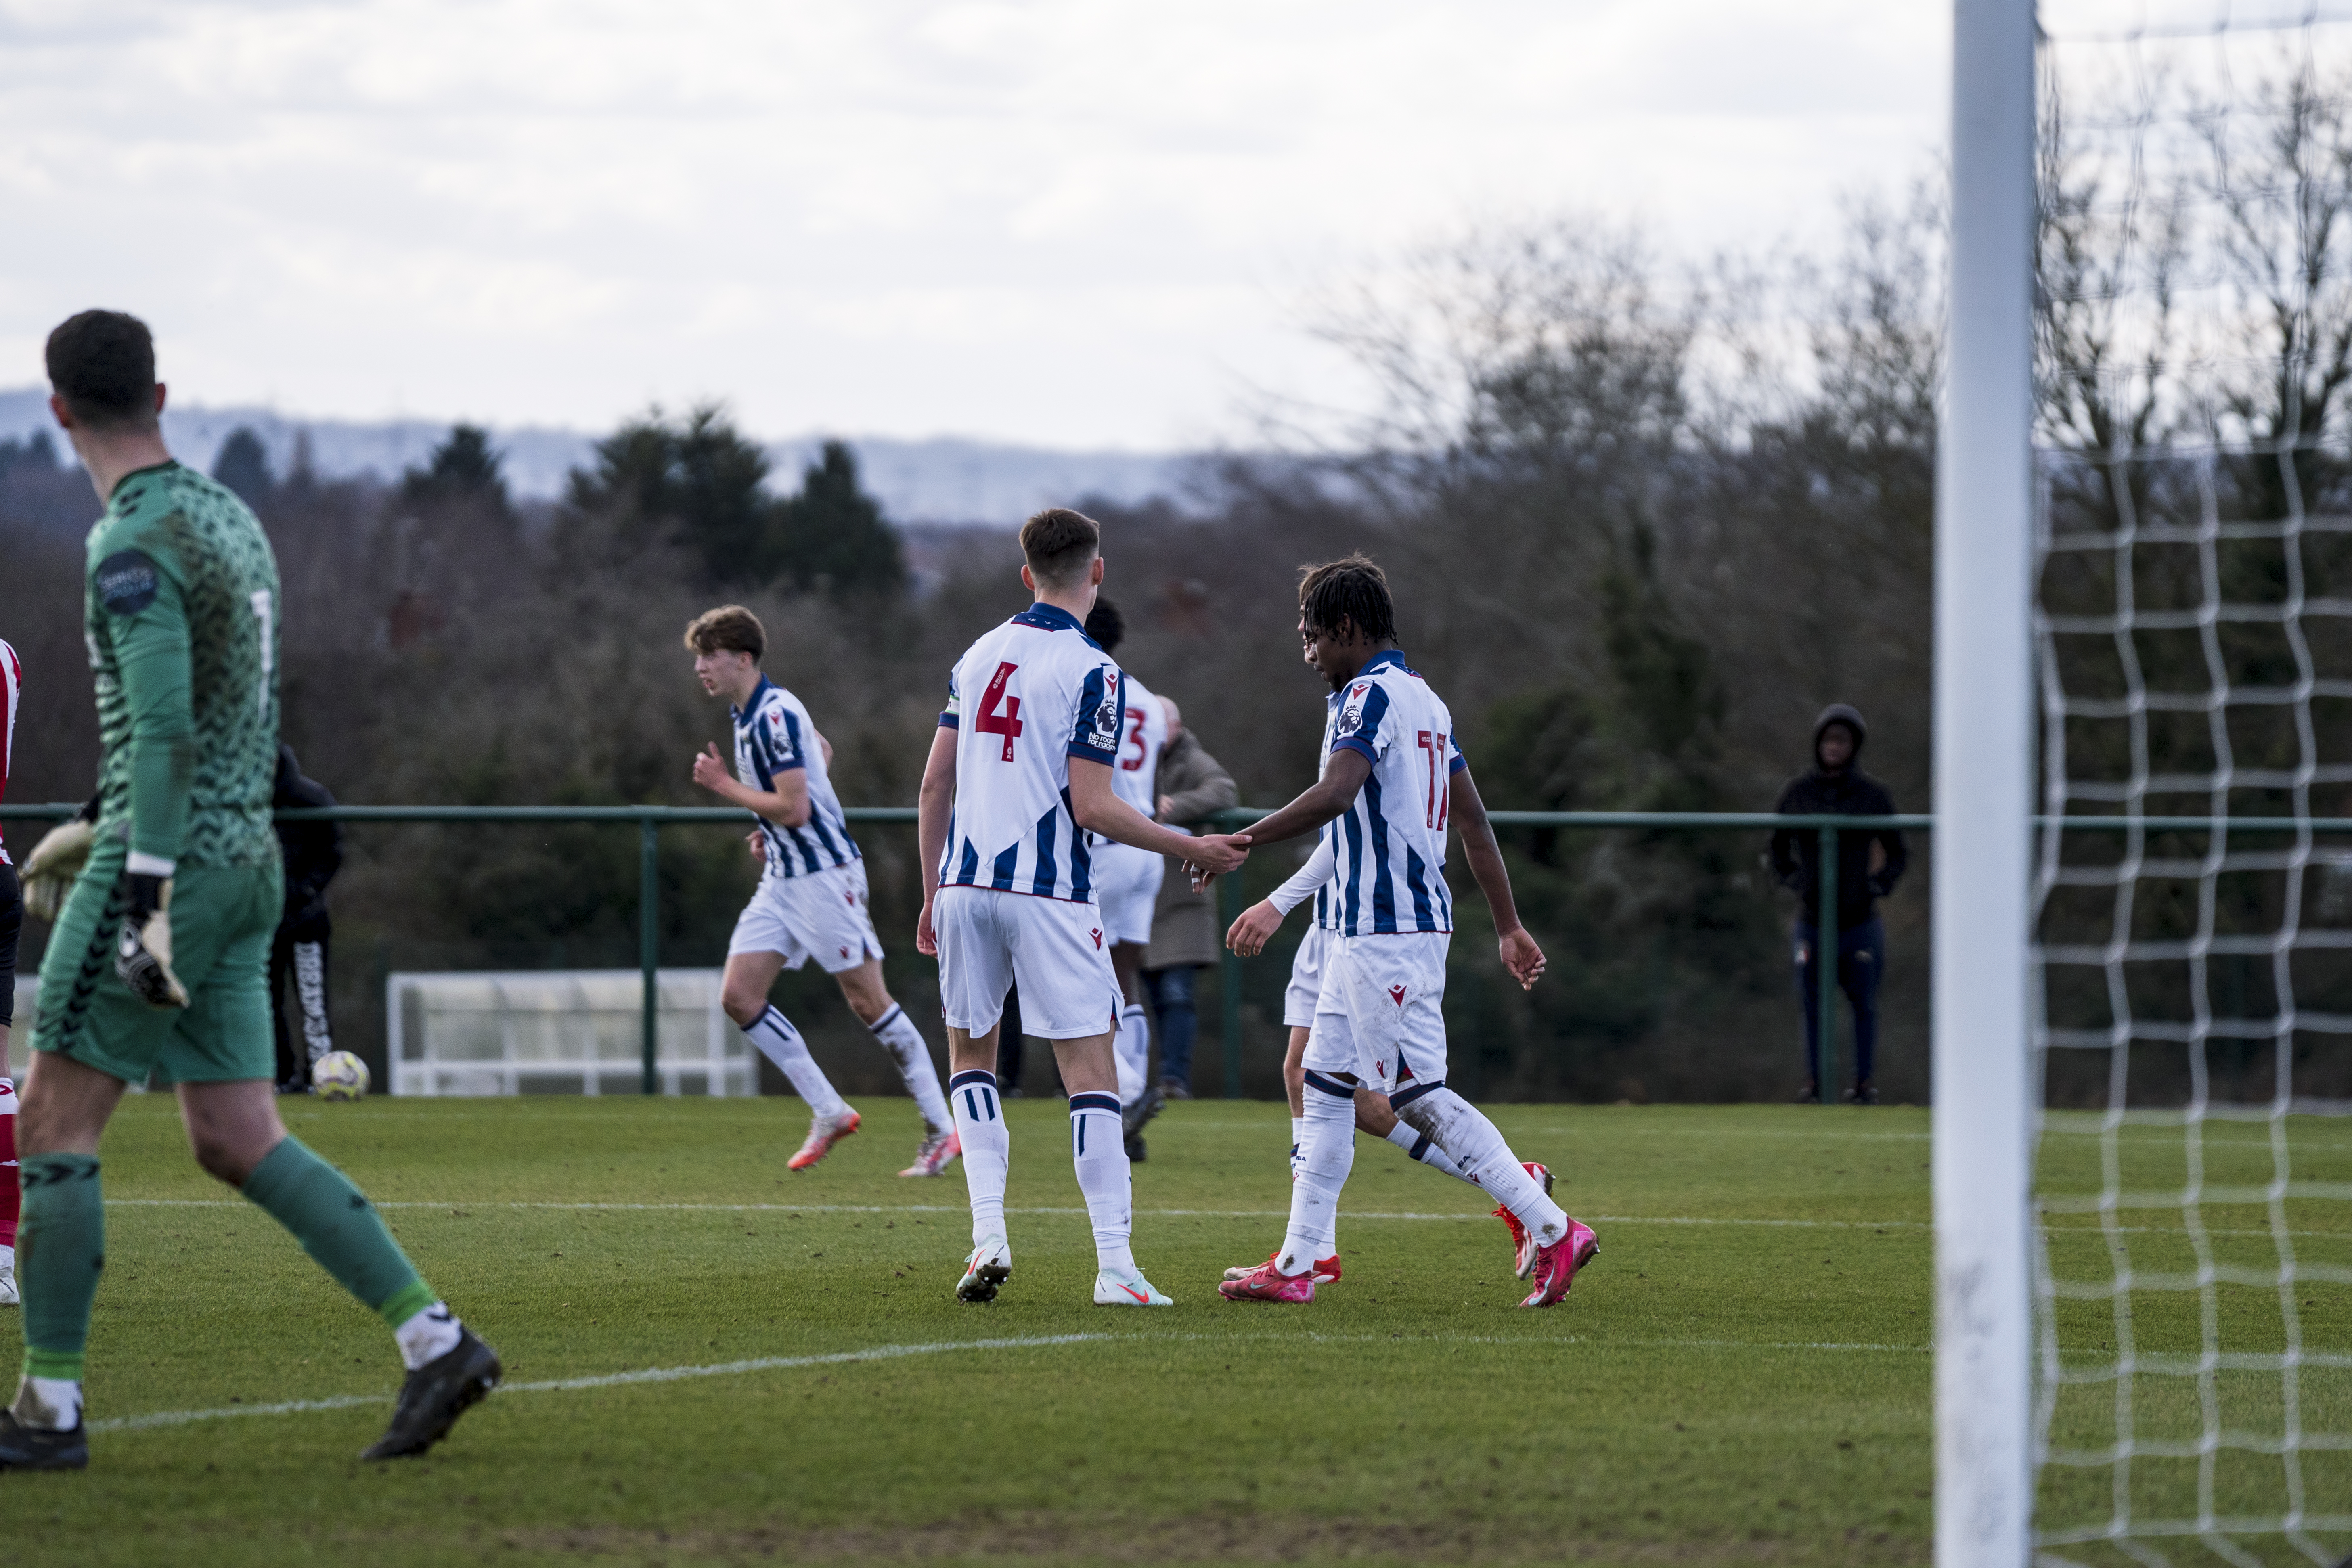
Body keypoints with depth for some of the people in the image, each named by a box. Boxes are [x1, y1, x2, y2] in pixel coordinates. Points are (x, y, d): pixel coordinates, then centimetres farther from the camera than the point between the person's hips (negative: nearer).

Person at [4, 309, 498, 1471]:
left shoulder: (134, 547, -14)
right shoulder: (231, 518, 14)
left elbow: (165, 732, -22)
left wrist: (146, 900, -24)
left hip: (166, 859, -9)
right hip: (246, 858, 9)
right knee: (238, 1143, 9)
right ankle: (436, 1343, 0)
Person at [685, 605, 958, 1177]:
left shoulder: (775, 717, -19)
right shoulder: (746, 711, 12)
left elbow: (794, 808, -24)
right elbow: (823, 750, 28)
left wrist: (724, 785, -13)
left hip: (824, 873, -10)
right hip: (782, 878, 10)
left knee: (869, 1002, -5)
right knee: (738, 997, -1)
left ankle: (941, 1128, 4)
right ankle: (829, 1113, 6)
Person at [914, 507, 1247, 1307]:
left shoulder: (978, 656, 10)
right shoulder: (1091, 671, -8)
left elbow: (935, 783, 12)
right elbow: (1091, 805, -13)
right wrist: (1190, 849, -3)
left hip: (966, 881, 5)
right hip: (1048, 895, -5)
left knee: (970, 1053, 20)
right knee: (1091, 1069, -1)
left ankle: (988, 1232, 3)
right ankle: (1115, 1265, -8)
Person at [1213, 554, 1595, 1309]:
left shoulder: (1370, 694, -13)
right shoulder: (1424, 699, 17)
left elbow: (1335, 794, -30)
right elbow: (1473, 819, 19)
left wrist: (1243, 842, -24)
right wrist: (1509, 927, 21)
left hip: (1384, 932, -10)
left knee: (1419, 1096, -8)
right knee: (1326, 1085, 10)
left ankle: (1552, 1230, -9)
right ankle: (1296, 1265, 11)